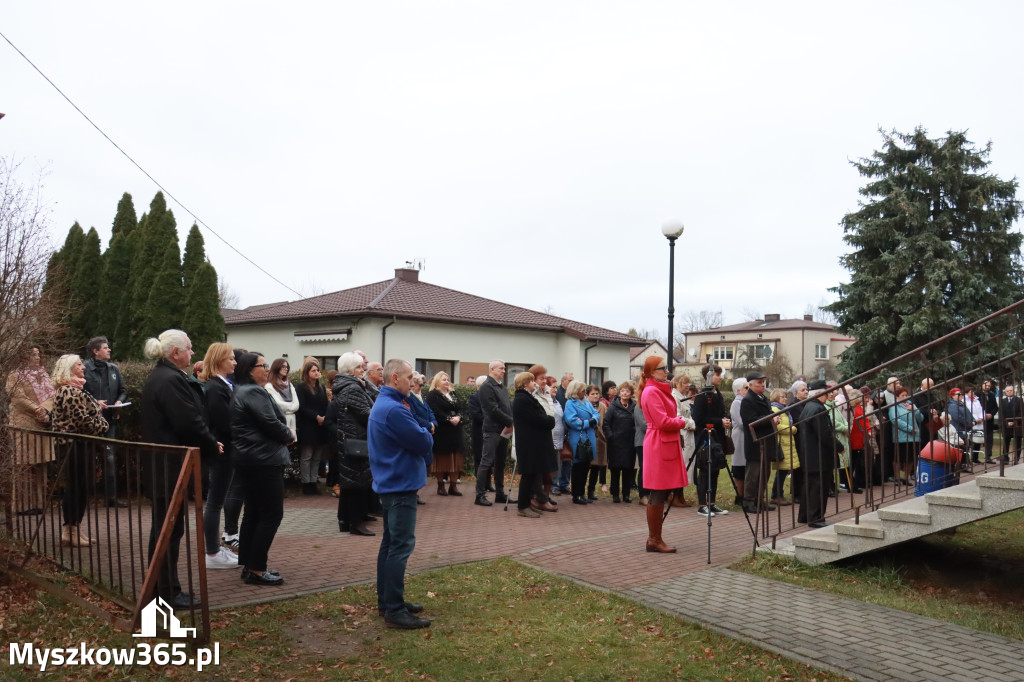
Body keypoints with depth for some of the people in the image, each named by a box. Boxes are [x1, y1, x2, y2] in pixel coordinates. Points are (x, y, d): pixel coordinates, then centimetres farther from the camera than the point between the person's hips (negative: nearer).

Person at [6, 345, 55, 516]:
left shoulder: (43, 375, 18)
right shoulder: (16, 376, -1)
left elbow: (51, 396, 7)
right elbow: (20, 399, -11)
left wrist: (45, 411, -11)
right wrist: (38, 412, -16)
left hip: (43, 425, 6)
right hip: (24, 425, -6)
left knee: (40, 466, 6)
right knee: (24, 465, -6)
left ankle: (38, 503, 10)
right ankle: (23, 505, -2)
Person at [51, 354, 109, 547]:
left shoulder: (69, 389, 18)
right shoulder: (70, 391, -18)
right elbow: (82, 419, -21)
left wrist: (96, 406, 10)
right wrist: (101, 426, -8)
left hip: (77, 443, 11)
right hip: (76, 444, -11)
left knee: (80, 486, 14)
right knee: (77, 486, -4)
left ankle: (73, 529, 20)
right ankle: (72, 531, 4)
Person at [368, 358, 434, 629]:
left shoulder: (382, 404, 13)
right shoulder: (394, 409, -22)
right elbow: (424, 442, -19)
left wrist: (420, 435, -3)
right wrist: (425, 434, 0)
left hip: (390, 483, 11)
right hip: (401, 484, -11)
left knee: (390, 543, 16)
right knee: (401, 546, -7)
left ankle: (386, 600, 25)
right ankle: (394, 610, -3)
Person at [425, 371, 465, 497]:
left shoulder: (453, 394, 19)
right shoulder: (433, 395, -3)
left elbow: (460, 409, 12)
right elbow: (435, 412, -14)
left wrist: (458, 417, -9)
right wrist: (449, 419, -17)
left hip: (455, 430, 6)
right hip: (441, 431, -6)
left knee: (455, 458, 4)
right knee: (442, 458, -2)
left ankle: (453, 485, 9)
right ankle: (440, 485, 7)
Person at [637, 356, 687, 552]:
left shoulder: (660, 390, 19)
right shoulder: (652, 391, -13)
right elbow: (662, 421, -19)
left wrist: (677, 422, 5)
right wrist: (682, 423, -5)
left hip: (666, 444, 10)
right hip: (659, 445, -10)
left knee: (660, 495, 11)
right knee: (658, 494, -5)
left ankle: (654, 538, 17)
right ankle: (654, 540, 2)